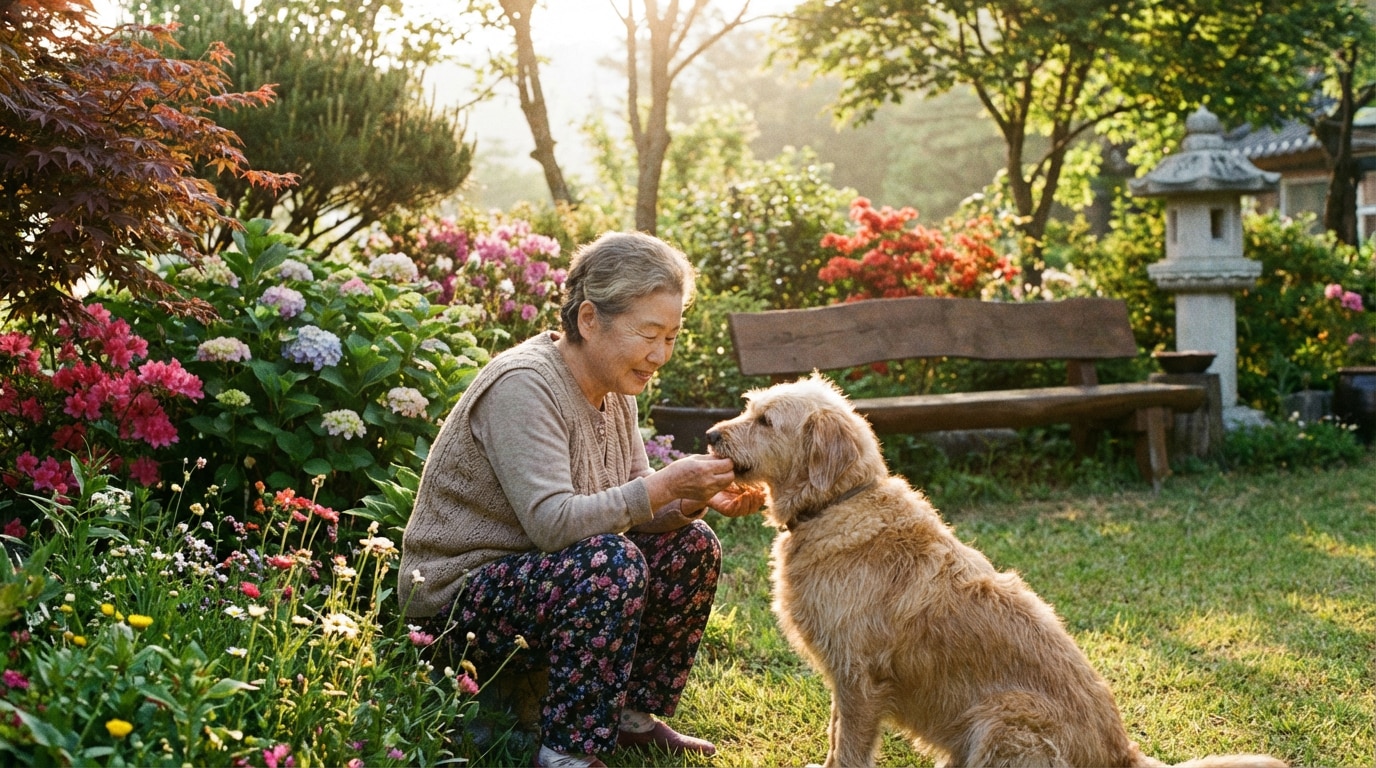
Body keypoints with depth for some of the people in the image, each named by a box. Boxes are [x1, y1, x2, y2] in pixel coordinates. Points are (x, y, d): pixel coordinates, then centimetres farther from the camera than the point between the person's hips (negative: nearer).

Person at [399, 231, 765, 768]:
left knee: (690, 546, -1)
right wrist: (666, 486, -33)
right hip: (458, 599, -9)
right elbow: (551, 522, -32)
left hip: (541, 575, 9)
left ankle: (635, 716, 12)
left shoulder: (613, 387, 4)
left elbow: (634, 504, 5)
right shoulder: (522, 386, -24)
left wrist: (699, 498, -14)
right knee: (612, 562, -32)